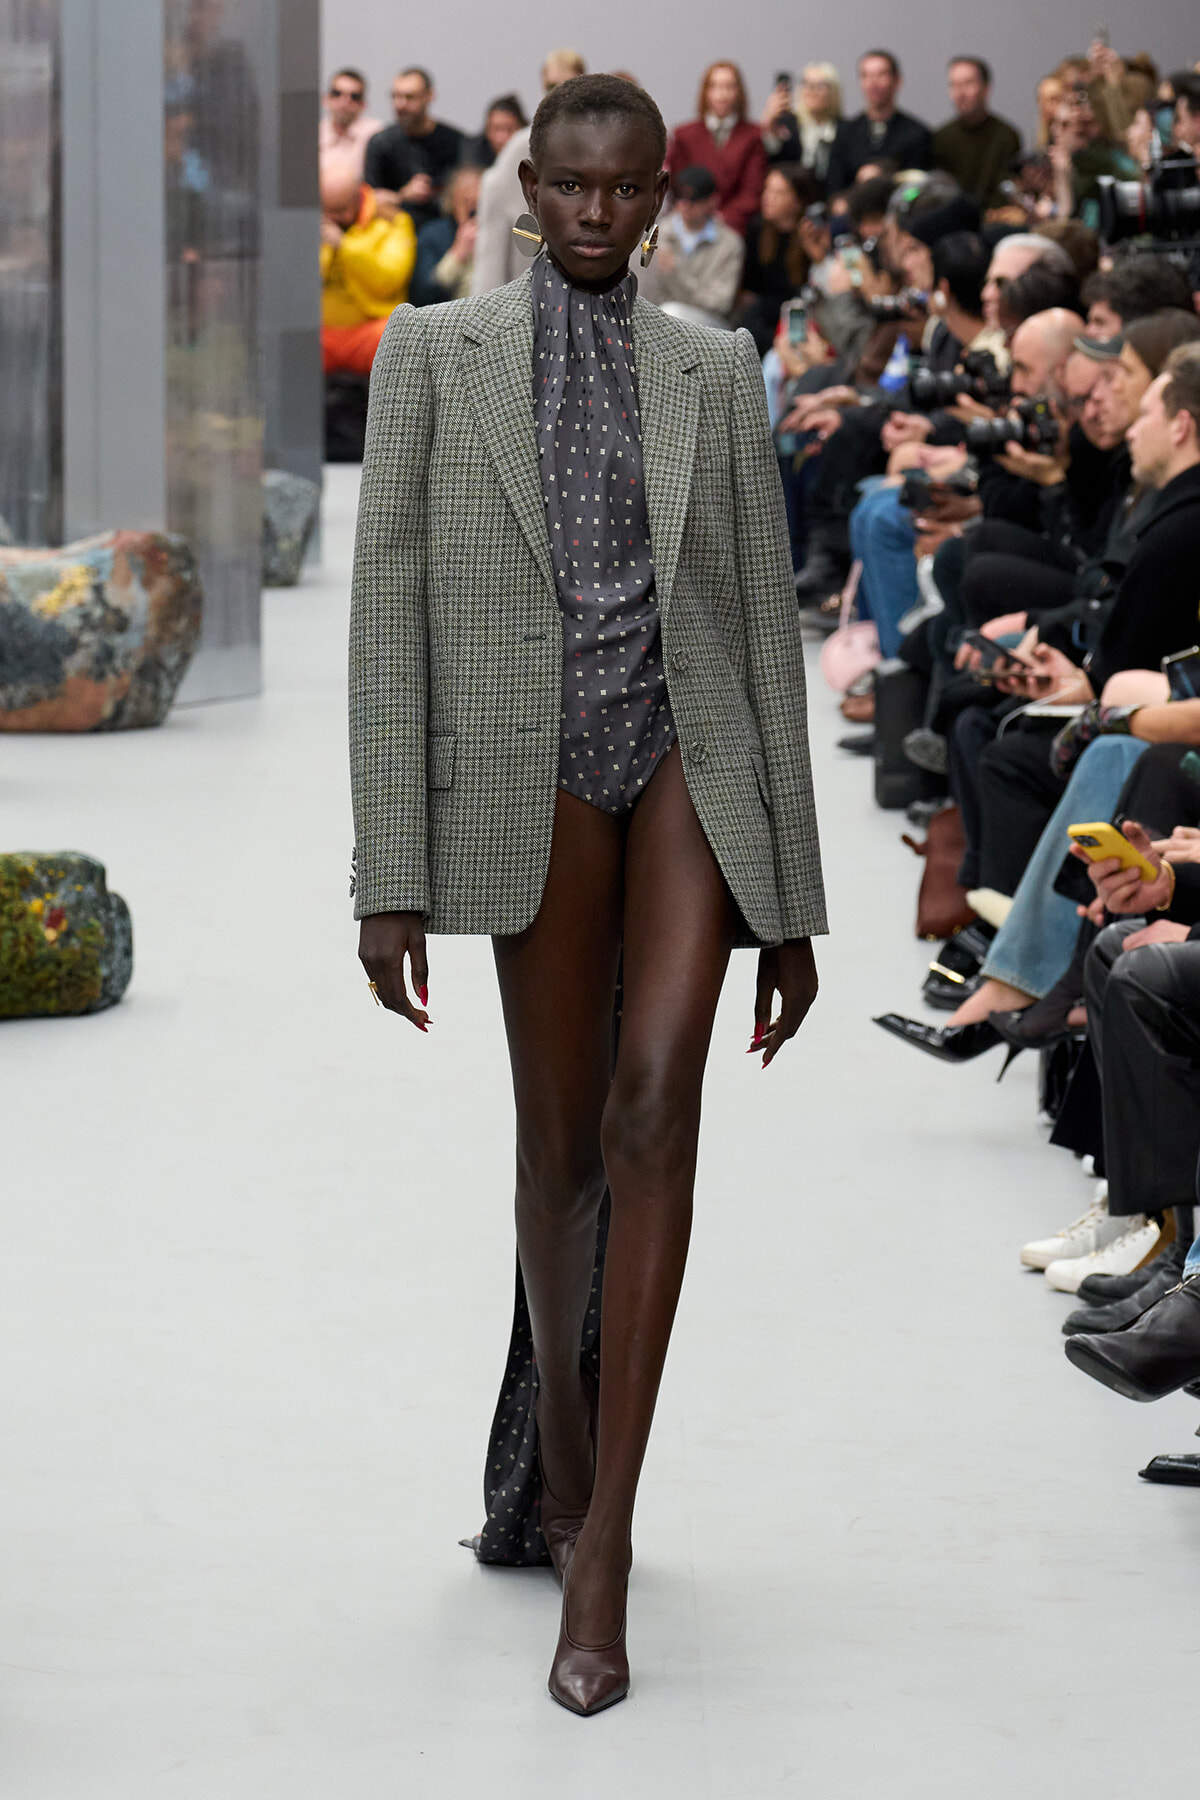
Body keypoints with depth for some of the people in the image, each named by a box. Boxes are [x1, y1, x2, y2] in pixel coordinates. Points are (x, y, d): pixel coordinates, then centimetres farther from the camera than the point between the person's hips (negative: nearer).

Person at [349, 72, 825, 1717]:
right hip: (530, 769, 0)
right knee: (562, 1136, 8)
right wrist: (390, 877, -6)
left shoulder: (715, 372, 8)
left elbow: (766, 626, 9)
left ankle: (599, 1549, -16)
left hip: (690, 755, 0)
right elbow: (389, 612, 0)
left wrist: (793, 904, 7)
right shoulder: (435, 354, 4)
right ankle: (555, 1431, 36)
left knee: (657, 1100, -17)